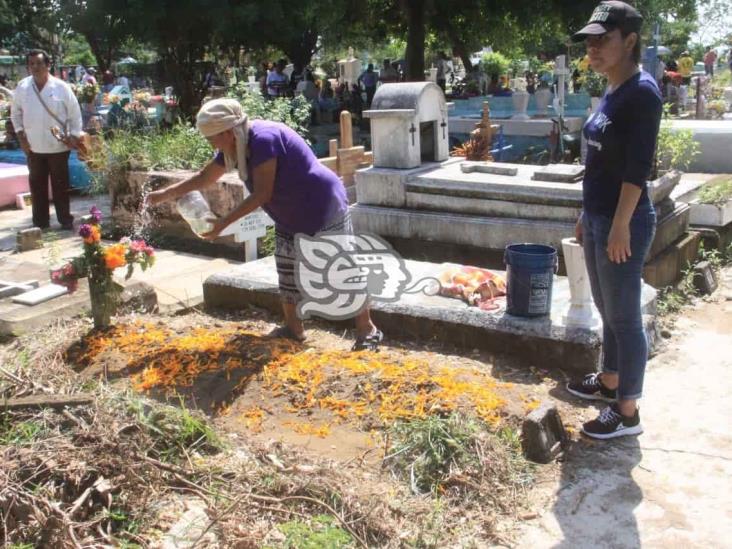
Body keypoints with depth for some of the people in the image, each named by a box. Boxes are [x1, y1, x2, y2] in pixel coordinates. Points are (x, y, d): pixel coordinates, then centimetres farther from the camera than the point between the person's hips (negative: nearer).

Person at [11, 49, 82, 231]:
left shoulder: (61, 87, -7)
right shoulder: (22, 87, 1)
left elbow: (75, 113, -1)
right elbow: (16, 113, 12)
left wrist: (74, 135, -7)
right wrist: (20, 135, 4)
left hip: (58, 146, -2)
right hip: (33, 147, 3)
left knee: (61, 185, 6)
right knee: (37, 185, 10)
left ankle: (66, 221, 17)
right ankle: (40, 222, 20)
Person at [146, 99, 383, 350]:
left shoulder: (263, 139, -27)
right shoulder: (235, 146, 1)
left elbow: (262, 194, -26)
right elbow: (204, 177, 15)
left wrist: (224, 222, -21)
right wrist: (165, 194, 13)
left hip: (325, 213, -10)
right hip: (290, 220, 10)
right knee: (288, 273, 14)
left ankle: (367, 329, 6)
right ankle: (294, 328, 28)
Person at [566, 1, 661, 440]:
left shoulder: (642, 91, -15)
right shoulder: (612, 92, 12)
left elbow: (638, 167, -20)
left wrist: (621, 225, -22)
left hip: (623, 222, -9)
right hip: (599, 218, 9)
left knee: (624, 317, 0)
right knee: (608, 311, 20)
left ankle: (627, 412, 12)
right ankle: (609, 382, 37)